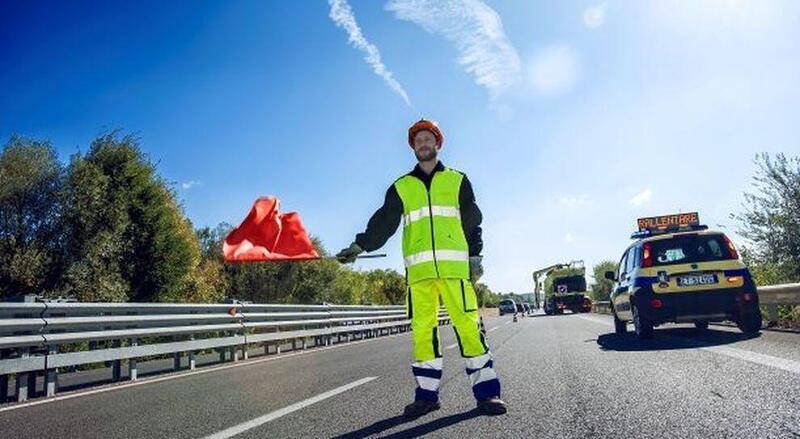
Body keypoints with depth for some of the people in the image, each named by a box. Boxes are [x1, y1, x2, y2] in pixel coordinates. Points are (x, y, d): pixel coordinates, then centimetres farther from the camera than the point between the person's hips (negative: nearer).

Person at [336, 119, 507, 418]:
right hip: (419, 268, 2)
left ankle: (486, 393, 2)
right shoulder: (401, 187, 17)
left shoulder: (457, 180, 16)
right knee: (422, 331, 1)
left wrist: (475, 254, 1)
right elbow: (383, 222, 9)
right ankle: (427, 394, 10)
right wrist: (360, 245, -5)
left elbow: (473, 221, 12)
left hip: (455, 264, -1)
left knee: (468, 325, -6)